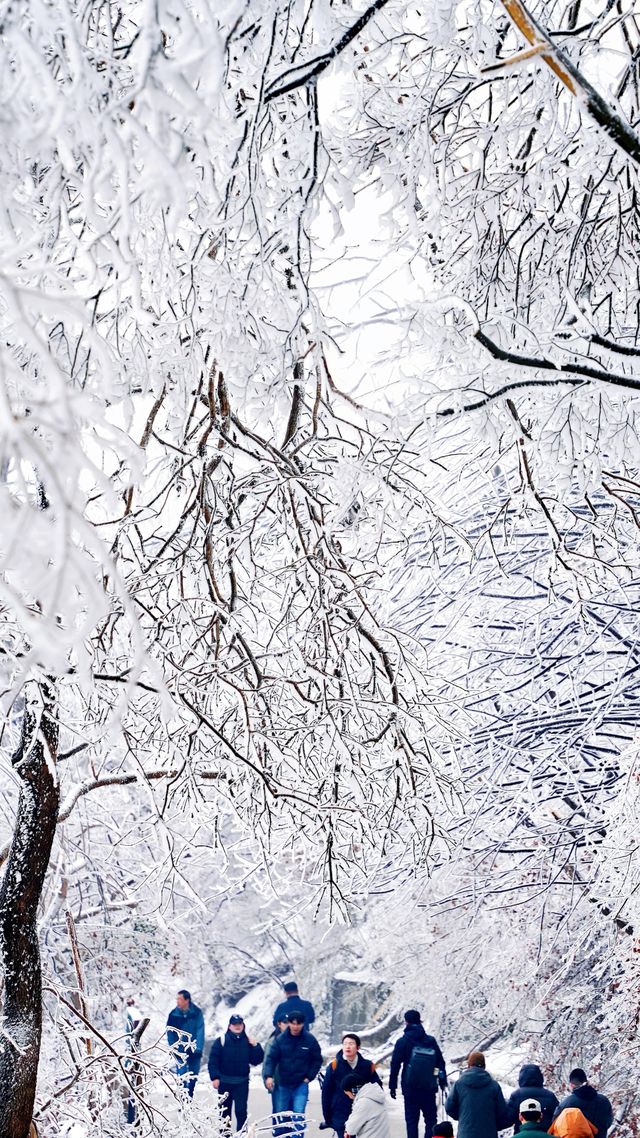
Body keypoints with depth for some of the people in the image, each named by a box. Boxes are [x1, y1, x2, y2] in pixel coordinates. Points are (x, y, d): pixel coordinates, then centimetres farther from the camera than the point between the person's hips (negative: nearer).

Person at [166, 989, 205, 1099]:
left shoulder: (197, 1013, -5)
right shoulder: (174, 1014, -4)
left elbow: (200, 1032, -7)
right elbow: (170, 1032, -1)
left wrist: (198, 1049, -15)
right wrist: (174, 1048, -10)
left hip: (194, 1052, 1)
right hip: (180, 1052, -1)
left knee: (193, 1077, 11)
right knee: (182, 1078, -8)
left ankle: (189, 1098, 29)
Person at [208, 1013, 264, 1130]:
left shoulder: (248, 1041, 4)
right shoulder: (221, 1041, -3)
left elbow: (256, 1060, 3)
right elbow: (213, 1061, -5)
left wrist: (255, 1046, -10)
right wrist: (215, 1077, -13)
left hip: (242, 1083, 1)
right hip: (224, 1082, -1)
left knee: (241, 1111, -3)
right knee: (225, 1111, 11)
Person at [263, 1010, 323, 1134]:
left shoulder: (310, 1040, -7)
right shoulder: (280, 1039, -6)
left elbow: (317, 1060, 1)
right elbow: (271, 1058, -6)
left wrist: (309, 1077, -5)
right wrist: (268, 1076, -20)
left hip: (301, 1084, -2)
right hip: (283, 1084, 2)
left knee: (298, 1115, -11)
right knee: (279, 1115, 13)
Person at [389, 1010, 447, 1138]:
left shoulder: (403, 1041, -3)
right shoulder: (431, 1041, 6)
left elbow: (395, 1065, -4)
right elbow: (441, 1063, 9)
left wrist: (392, 1086, 2)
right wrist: (443, 1082, 15)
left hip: (410, 1088, -2)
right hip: (429, 1088, 2)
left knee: (411, 1120, 5)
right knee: (431, 1119, 10)